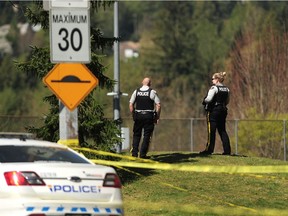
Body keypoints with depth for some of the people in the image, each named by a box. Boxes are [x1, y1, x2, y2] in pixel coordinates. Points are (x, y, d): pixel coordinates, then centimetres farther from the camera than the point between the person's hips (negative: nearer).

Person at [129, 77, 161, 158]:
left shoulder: (136, 92, 5)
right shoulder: (152, 92, -3)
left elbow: (131, 104, 3)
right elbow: (158, 105, -7)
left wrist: (133, 114, 11)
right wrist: (157, 117, 1)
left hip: (138, 115, 2)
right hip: (149, 115, -2)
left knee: (136, 135, 12)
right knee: (146, 135, 2)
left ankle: (134, 153, 5)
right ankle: (143, 154, -3)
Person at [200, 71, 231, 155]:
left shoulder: (214, 88, -12)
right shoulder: (227, 89, 10)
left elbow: (208, 99, -20)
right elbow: (227, 102, 15)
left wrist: (204, 101, -1)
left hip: (213, 111, -7)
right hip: (223, 110, 7)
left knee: (211, 131, -3)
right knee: (222, 130, 10)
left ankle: (209, 149, -2)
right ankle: (227, 149, 5)